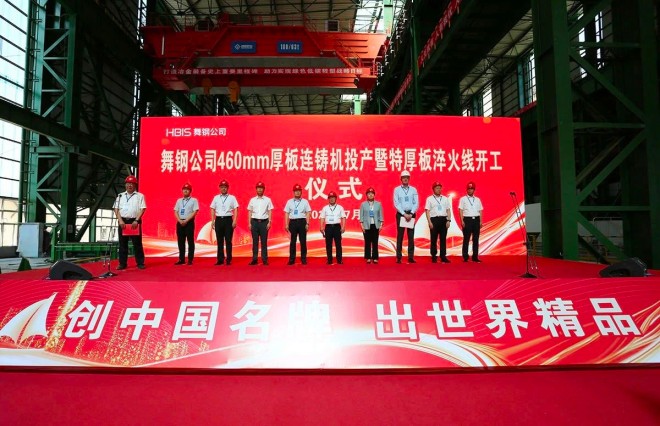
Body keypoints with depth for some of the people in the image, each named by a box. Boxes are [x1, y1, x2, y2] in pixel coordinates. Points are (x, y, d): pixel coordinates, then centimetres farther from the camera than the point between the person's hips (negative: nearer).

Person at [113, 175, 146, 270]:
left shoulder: (140, 196, 4)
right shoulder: (120, 196, 13)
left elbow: (142, 209, -3)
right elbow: (116, 209, 7)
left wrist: (136, 221, -13)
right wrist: (120, 220, -7)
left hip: (134, 222, -3)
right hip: (123, 222, 3)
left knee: (137, 243, -1)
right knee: (122, 243, 5)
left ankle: (140, 263, 5)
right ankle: (122, 264, 11)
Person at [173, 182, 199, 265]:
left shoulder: (194, 200, 0)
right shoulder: (179, 201, 15)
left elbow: (195, 212, -9)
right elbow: (176, 212, 10)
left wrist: (186, 221, -15)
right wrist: (180, 221, -8)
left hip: (189, 222, -5)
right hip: (180, 223, 5)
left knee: (190, 241, -2)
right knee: (180, 241, 7)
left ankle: (190, 260, 3)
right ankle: (181, 259, 13)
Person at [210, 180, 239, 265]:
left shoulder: (232, 198, 4)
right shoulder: (216, 198, 10)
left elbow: (235, 209, 0)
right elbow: (213, 209, 11)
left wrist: (234, 221, -9)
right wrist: (212, 221, 3)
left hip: (228, 219, -2)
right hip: (218, 220, 2)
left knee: (228, 241, 0)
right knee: (219, 241, 6)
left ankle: (228, 260, 6)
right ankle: (220, 259, 12)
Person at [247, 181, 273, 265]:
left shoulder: (267, 200, 4)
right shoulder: (252, 200, 8)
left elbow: (270, 212, 3)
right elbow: (250, 212, 9)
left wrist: (269, 222, -5)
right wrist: (249, 223, 3)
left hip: (264, 221, -1)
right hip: (254, 221, 1)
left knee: (264, 241, 1)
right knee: (255, 241, 4)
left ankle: (264, 259, 6)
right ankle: (254, 259, 8)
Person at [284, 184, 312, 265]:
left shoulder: (305, 201, 7)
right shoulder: (289, 202, 9)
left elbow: (308, 213, 4)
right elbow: (286, 213, 7)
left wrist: (307, 224, -5)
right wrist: (286, 224, 0)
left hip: (302, 222, -1)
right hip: (293, 222, 1)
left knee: (303, 241, 1)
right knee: (292, 241, 4)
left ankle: (303, 258, 8)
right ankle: (291, 259, 9)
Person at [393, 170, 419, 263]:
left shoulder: (413, 190, 7)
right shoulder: (397, 189, 2)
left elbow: (416, 203, 2)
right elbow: (396, 204, -5)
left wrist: (411, 214, -12)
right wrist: (404, 214, -13)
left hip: (411, 214, 2)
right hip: (401, 214, -1)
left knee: (411, 236, 2)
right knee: (400, 236, -1)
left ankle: (411, 257, 6)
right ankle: (399, 257, 2)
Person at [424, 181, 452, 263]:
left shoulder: (445, 199, 14)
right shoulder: (429, 199, 3)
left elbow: (448, 210, 12)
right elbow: (427, 211, -2)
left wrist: (448, 220, 1)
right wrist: (430, 222, -11)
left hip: (443, 219, 3)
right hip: (434, 219, -3)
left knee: (443, 239, 4)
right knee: (434, 239, 1)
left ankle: (443, 256, 9)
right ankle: (434, 256, 9)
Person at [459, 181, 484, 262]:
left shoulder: (477, 199, 14)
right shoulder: (463, 199, 3)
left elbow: (480, 211, 13)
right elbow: (460, 210, -2)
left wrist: (480, 221, 5)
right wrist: (462, 221, -11)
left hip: (476, 220, 4)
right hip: (467, 219, -4)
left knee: (476, 239, 5)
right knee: (466, 239, -3)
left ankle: (475, 257, 10)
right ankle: (465, 257, 2)